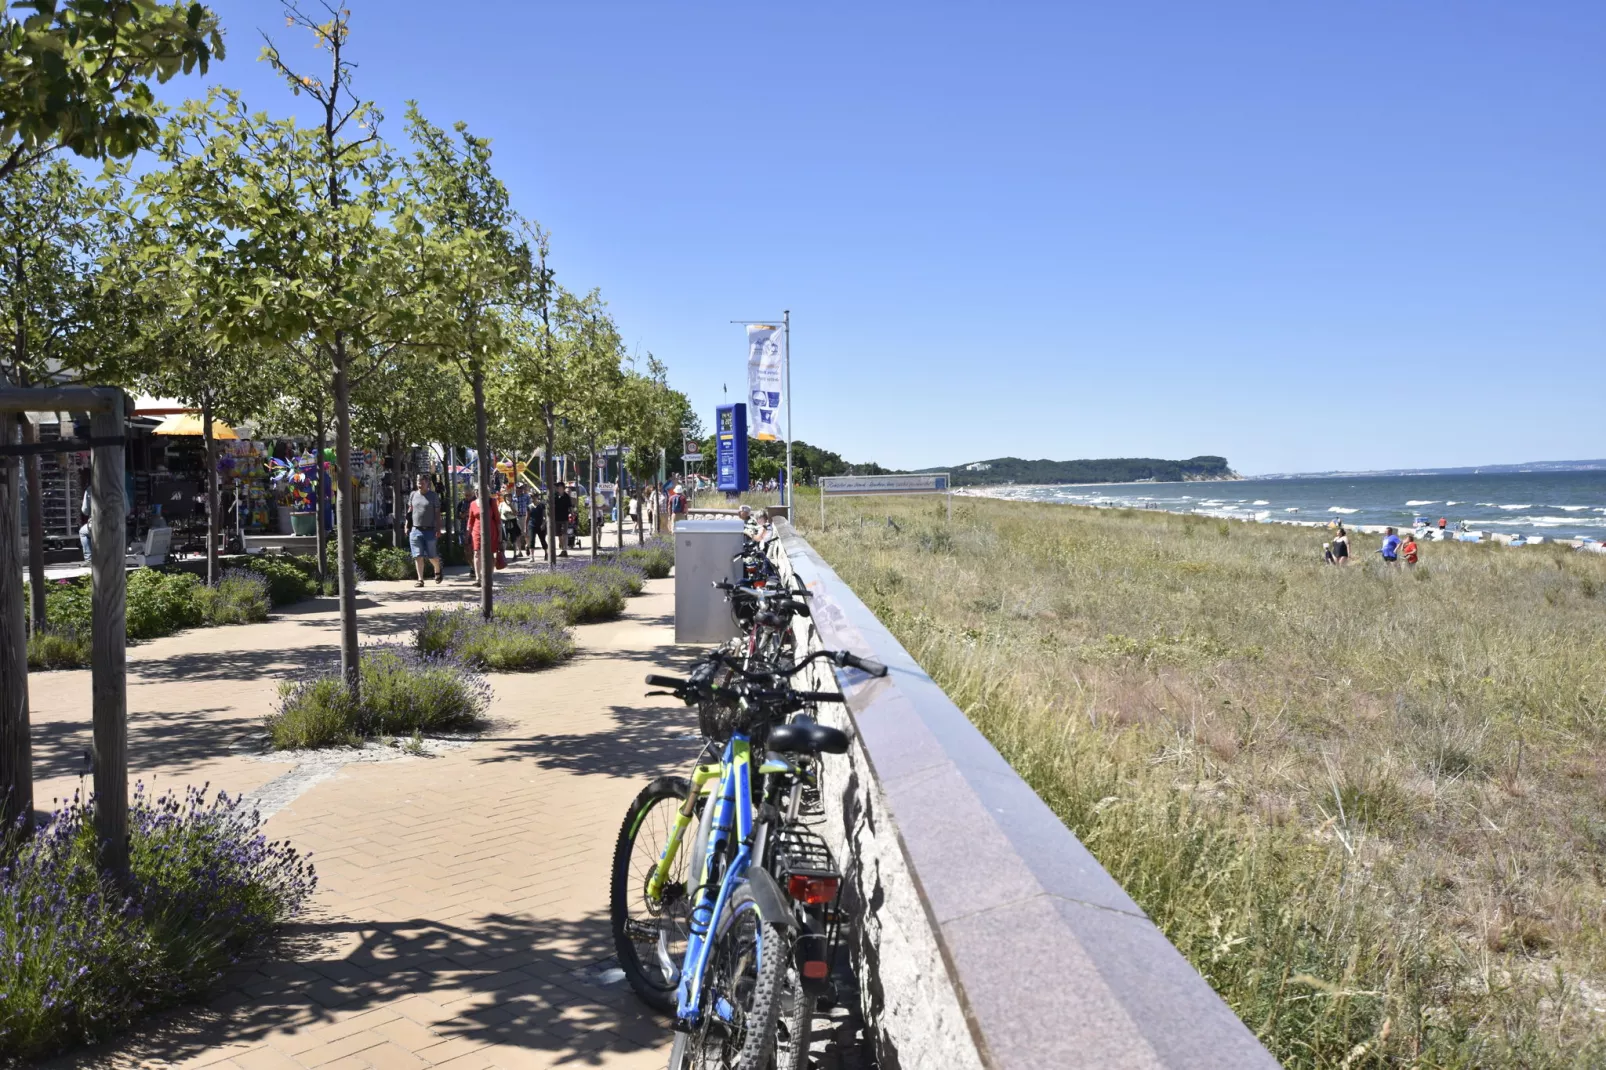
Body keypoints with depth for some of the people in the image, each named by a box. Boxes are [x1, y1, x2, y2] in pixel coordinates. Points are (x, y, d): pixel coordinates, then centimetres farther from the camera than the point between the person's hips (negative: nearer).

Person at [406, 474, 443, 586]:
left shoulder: (433, 496, 1)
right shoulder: (413, 495, 10)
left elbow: (437, 513, 1)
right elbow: (409, 511, 15)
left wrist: (438, 528, -6)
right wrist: (407, 526, 9)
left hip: (429, 530, -2)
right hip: (415, 530, 2)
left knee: (432, 556, 2)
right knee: (418, 556, -1)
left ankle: (438, 571, 31)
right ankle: (420, 579, 2)